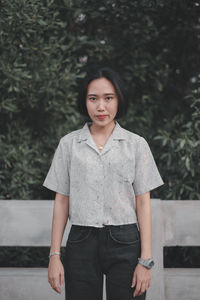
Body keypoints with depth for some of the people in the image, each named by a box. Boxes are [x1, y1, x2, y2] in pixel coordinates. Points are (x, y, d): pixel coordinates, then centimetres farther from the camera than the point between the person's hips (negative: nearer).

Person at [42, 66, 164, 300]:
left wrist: (145, 260, -4)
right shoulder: (68, 144, 6)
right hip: (81, 243, 1)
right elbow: (61, 201, 7)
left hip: (125, 244, -1)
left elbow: (143, 203, 1)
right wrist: (54, 255, 1)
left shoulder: (136, 144, 3)